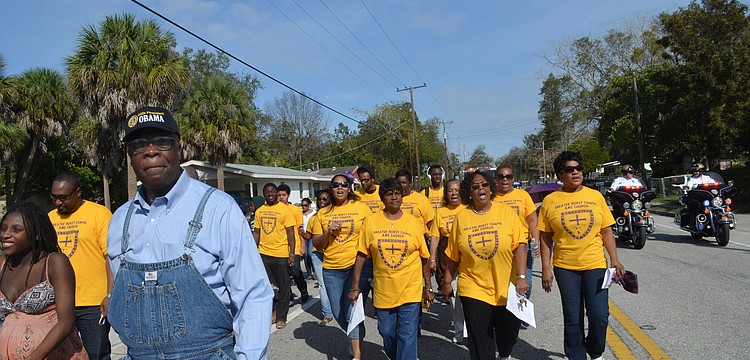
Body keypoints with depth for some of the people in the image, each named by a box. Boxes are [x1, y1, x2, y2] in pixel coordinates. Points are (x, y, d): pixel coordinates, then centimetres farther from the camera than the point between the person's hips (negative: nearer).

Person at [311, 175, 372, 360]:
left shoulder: (361, 208, 0)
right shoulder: (323, 213, 8)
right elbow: (316, 244, 9)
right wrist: (328, 233, -10)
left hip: (357, 266, -4)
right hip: (331, 269, 4)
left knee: (353, 312, -6)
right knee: (338, 313, 14)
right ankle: (355, 337, 42)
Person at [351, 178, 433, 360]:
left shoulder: (413, 222, -2)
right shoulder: (371, 222, -3)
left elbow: (424, 257, 4)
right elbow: (361, 255, -1)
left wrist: (428, 287, 6)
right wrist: (355, 286, -2)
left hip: (410, 290, -1)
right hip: (383, 291, 1)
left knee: (407, 336, -1)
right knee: (387, 334, 15)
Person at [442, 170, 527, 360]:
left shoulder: (507, 212, -2)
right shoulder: (461, 217, 0)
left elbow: (519, 246, -8)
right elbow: (453, 255, 6)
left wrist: (521, 277, -17)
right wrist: (447, 281, 9)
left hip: (506, 289, 1)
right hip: (474, 289, 0)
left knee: (509, 329, 16)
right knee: (480, 343, 3)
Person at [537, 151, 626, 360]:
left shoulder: (596, 196, 4)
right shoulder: (550, 201, -1)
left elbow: (607, 231, 7)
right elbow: (545, 238, 1)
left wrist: (614, 260, -1)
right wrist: (545, 268, -3)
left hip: (595, 264, 1)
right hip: (565, 267, -1)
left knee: (599, 315, -3)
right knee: (572, 319, 8)